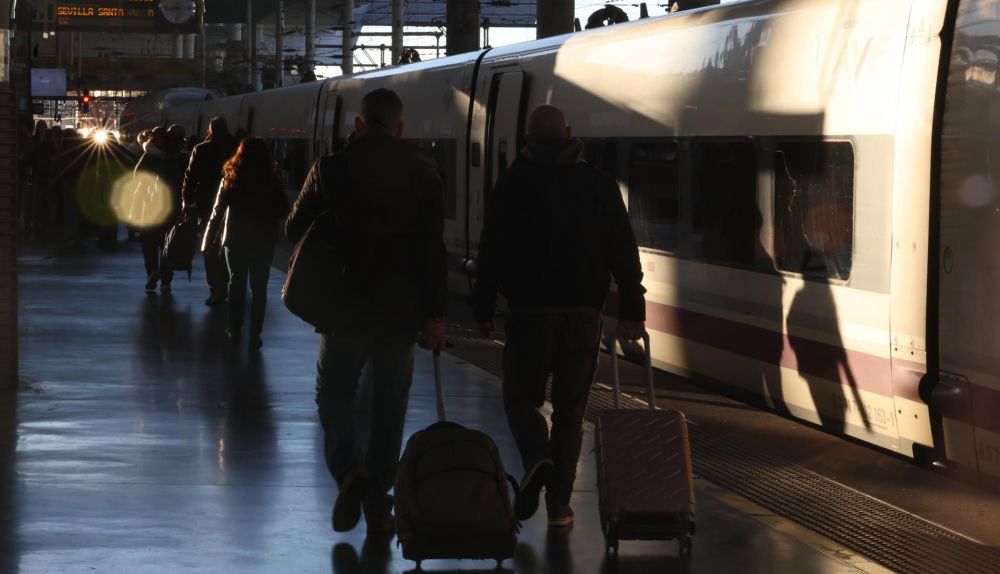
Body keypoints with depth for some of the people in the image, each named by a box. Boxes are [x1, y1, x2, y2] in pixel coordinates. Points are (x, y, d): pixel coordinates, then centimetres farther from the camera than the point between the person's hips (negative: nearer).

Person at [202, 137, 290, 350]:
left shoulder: (230, 179, -8)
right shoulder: (271, 181, -10)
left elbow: (218, 212, -7)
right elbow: (283, 211, -5)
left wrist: (210, 241, -3)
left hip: (235, 240, 1)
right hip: (263, 242, -1)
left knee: (237, 283, 16)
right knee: (259, 287, 5)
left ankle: (235, 330, 21)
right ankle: (255, 335, 0)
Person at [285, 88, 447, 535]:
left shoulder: (331, 168, -5)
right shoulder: (423, 173, -3)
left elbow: (294, 230, 3)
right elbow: (433, 249, -6)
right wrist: (435, 314, -3)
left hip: (345, 302, -1)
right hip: (401, 308, 1)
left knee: (333, 393, 13)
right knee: (390, 403, 11)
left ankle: (349, 470, -12)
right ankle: (378, 498, 10)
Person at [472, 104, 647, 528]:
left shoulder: (513, 184, -1)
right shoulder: (599, 184, 6)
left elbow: (493, 251, -3)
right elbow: (623, 251, 5)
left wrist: (482, 309, 3)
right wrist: (632, 310, 7)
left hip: (530, 308, -2)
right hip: (584, 309, 2)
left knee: (521, 396, 9)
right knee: (570, 406, 8)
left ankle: (536, 458, -20)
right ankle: (559, 501, 5)